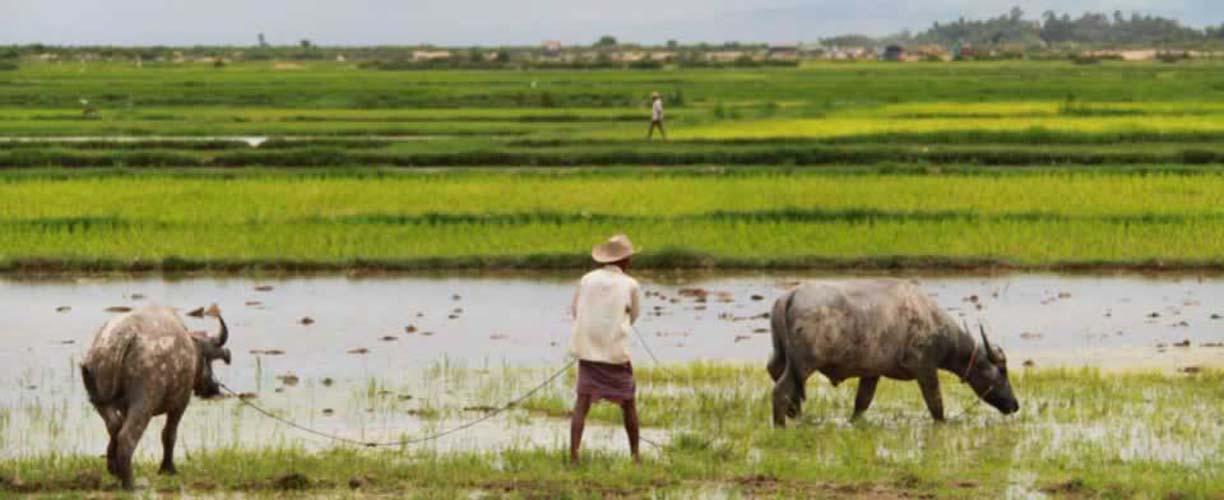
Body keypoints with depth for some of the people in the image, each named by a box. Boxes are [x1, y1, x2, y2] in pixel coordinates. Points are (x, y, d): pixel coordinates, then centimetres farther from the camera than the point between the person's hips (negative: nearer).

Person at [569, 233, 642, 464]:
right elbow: (632, 317, 11)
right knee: (628, 403, 15)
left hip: (587, 351, 2)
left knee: (582, 402, -2)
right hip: (616, 352, -2)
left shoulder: (587, 280, 5)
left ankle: (573, 454, -17)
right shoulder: (630, 285, -1)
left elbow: (575, 311, 13)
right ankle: (635, 455, 23)